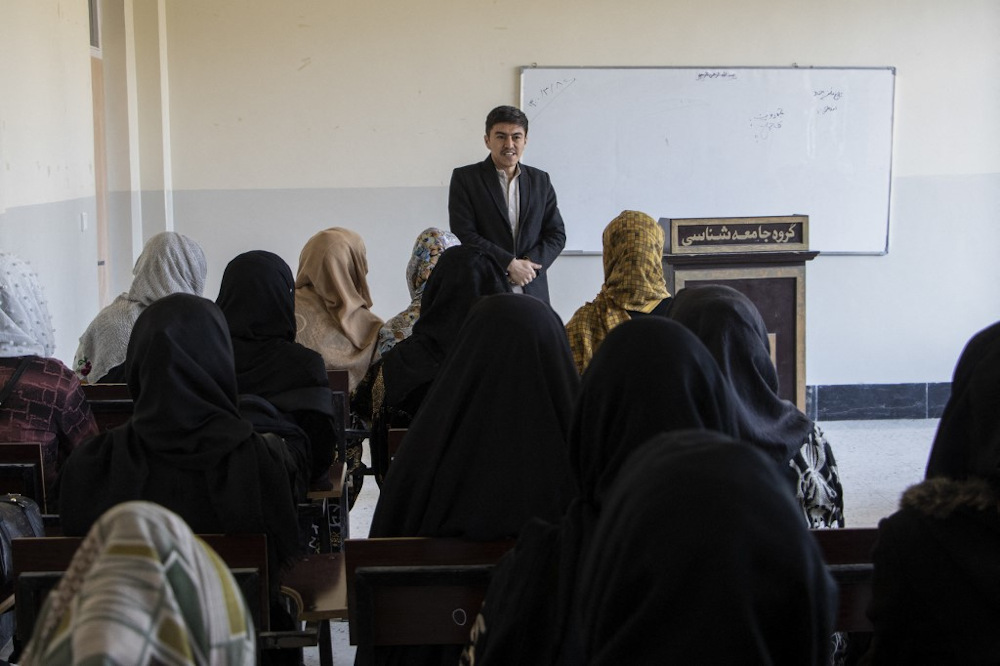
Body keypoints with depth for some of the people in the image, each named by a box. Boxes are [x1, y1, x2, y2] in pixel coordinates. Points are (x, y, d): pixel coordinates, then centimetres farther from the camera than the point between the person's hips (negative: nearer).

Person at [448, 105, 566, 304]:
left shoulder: (540, 180, 14)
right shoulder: (465, 178, 3)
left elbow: (557, 234, 12)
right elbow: (463, 235, -6)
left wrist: (530, 263, -7)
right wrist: (510, 264, -12)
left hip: (533, 293, 3)